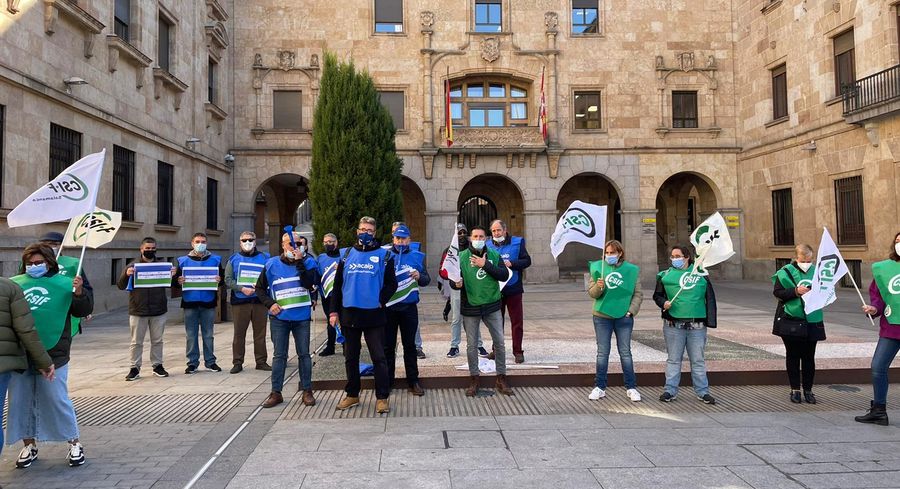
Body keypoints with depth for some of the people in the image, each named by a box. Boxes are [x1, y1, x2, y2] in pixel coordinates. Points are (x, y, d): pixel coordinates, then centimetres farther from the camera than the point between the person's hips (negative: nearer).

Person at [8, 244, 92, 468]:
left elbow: (84, 310, -5)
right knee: (20, 401, 11)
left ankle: (74, 443, 15)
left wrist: (80, 293, -22)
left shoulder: (63, 283, -2)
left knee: (57, 400, 1)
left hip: (52, 355, -3)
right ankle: (29, 445, 28)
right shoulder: (14, 284, 6)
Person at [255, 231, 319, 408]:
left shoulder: (307, 262, 1)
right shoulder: (272, 264, 2)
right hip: (279, 317, 0)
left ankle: (307, 391, 15)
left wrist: (299, 262, -18)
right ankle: (276, 392, 13)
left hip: (302, 316, 0)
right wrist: (269, 304, -4)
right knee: (279, 355, 6)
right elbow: (260, 288, 10)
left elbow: (308, 283, -16)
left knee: (304, 354, 5)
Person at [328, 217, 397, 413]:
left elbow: (391, 283, 0)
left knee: (379, 357, -1)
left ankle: (382, 397, 7)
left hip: (374, 315, -3)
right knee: (351, 358, 13)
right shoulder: (347, 254, 9)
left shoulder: (384, 255, 0)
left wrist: (380, 301, -11)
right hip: (349, 314, 3)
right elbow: (338, 284, 10)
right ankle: (352, 395, 26)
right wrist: (333, 311, 5)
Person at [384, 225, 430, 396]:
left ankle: (413, 381, 15)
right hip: (388, 307, 0)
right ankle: (387, 381, 18)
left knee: (409, 345, 7)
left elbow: (427, 280, 6)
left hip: (409, 307, 0)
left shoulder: (417, 256, 6)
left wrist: (419, 276, -15)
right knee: (388, 345, 8)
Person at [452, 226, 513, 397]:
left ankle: (501, 380, 19)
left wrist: (485, 265, -18)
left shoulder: (494, 255, 0)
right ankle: (474, 380, 23)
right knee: (471, 345, 8)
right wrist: (456, 284, -25)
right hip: (470, 307, -1)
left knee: (500, 343, 4)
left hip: (492, 306, 1)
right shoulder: (461, 257, -3)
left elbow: (504, 275, -11)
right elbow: (453, 280, -2)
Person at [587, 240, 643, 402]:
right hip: (602, 317, 1)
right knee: (602, 352, 7)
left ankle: (631, 387, 16)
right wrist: (598, 286, -21)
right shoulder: (598, 267, 1)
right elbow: (591, 293, -1)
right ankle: (600, 387, 15)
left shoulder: (631, 270, 1)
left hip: (623, 317, 0)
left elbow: (638, 294, 3)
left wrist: (631, 311, -8)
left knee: (625, 352, 6)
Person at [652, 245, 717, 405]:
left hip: (697, 325, 0)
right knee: (673, 359, 7)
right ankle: (670, 390, 14)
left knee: (698, 360, 8)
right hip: (673, 324, 0)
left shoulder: (701, 274, 7)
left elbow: (710, 298, 8)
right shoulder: (665, 275, 6)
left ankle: (702, 391, 17)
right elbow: (657, 295, 11)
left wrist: (710, 321, 2)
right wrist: (663, 303, -12)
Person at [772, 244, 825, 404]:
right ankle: (795, 389, 16)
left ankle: (808, 390, 18)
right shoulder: (786, 272, -4)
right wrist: (795, 291, -21)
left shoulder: (816, 271, 5)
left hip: (811, 321, 2)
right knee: (792, 356, 6)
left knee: (809, 357, 6)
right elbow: (777, 292, -8)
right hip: (790, 320, -2)